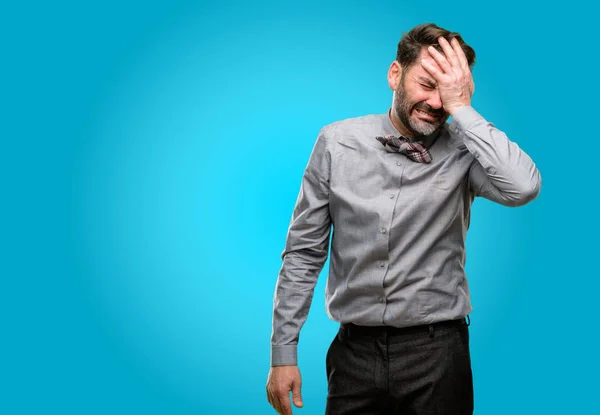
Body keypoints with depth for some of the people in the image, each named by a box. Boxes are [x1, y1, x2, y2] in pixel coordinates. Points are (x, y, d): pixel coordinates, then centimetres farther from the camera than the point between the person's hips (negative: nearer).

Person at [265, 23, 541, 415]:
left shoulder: (463, 151, -7)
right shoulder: (336, 142, -3)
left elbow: (524, 188, -28)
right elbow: (304, 252, 1)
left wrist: (462, 108, -20)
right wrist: (283, 352, 0)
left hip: (437, 352, -1)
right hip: (355, 350, 1)